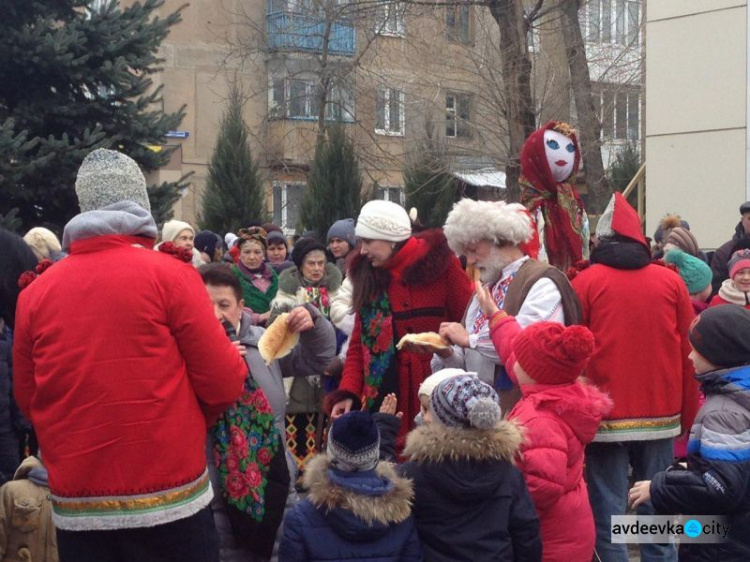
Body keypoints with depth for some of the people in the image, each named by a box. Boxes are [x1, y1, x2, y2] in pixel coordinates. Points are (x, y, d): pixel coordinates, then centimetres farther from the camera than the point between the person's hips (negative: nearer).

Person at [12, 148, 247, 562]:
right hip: (170, 503, -3)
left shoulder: (34, 293, 0)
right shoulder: (170, 275, -9)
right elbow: (223, 384, -7)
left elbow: (28, 401, 10)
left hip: (78, 511, 3)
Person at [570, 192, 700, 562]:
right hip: (661, 416, 3)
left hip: (606, 418, -2)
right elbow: (688, 352, 5)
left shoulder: (586, 281, -3)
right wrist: (688, 417, 13)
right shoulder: (671, 281, 4)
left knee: (608, 514, 2)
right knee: (656, 510, 11)